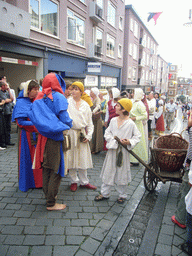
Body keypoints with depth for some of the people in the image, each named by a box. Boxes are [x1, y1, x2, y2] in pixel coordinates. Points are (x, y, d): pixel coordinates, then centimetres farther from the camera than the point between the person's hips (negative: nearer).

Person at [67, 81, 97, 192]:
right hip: (70, 133, -2)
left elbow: (90, 122, 10)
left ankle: (84, 181, 24)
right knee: (71, 157, 5)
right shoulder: (68, 102, -1)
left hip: (82, 134, 2)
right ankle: (74, 181, 23)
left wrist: (88, 136, 2)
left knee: (83, 157, 8)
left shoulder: (86, 105, 7)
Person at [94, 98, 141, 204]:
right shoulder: (113, 120, 4)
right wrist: (114, 139, -10)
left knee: (122, 173, 8)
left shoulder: (130, 123, -8)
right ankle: (105, 193, 25)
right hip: (112, 149, 4)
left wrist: (129, 142, -19)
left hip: (123, 151, -4)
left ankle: (122, 195, 27)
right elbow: (107, 133, 7)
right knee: (108, 171, 10)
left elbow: (137, 136, -2)